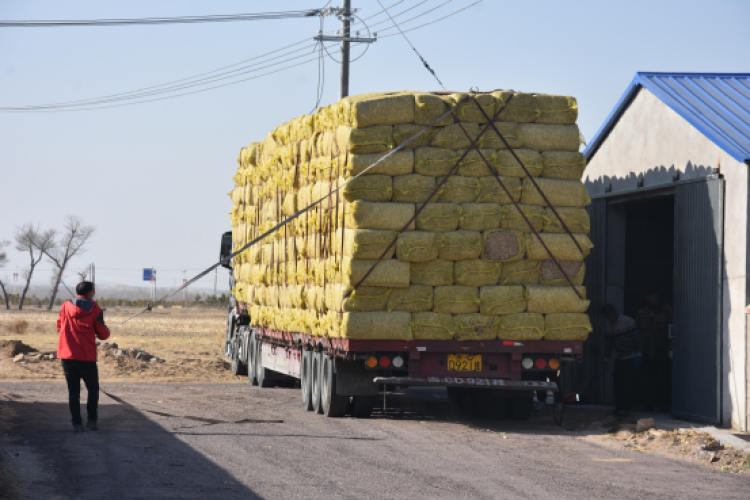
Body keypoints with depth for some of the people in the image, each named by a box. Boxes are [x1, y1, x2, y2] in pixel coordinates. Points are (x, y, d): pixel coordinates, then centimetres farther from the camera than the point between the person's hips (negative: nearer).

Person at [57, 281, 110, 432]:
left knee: (73, 390, 8)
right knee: (93, 388, 13)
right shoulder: (95, 310, -4)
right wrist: (105, 330, 22)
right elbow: (103, 335, 0)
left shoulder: (65, 306, 5)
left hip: (66, 355, 3)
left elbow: (60, 327, 17)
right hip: (86, 357, -3)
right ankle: (91, 420, 6)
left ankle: (76, 423, 2)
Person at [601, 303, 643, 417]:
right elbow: (608, 344, 15)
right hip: (619, 360, 6)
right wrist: (606, 360, 9)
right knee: (617, 384, 0)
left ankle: (625, 408, -10)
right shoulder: (609, 326, 8)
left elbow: (638, 339, -8)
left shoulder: (628, 321, -8)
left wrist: (638, 355, -13)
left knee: (628, 384, -11)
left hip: (631, 359, -6)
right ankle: (619, 407, 7)